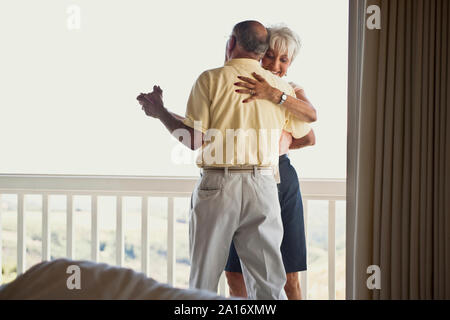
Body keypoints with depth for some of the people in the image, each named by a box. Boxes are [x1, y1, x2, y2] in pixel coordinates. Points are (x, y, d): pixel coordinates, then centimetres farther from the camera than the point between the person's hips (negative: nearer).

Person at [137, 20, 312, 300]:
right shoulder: (282, 87, 7)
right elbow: (304, 133, 20)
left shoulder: (211, 79, -2)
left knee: (204, 278, 8)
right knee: (268, 283, 6)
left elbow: (193, 139, -6)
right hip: (263, 185, 2)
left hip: (218, 185, -2)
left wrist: (160, 112, 9)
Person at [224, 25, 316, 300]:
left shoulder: (292, 91, 7)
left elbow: (311, 115, -14)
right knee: (235, 275, 5)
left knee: (288, 277, 0)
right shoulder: (238, 87, 7)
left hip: (280, 178, -1)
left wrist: (274, 94, -29)